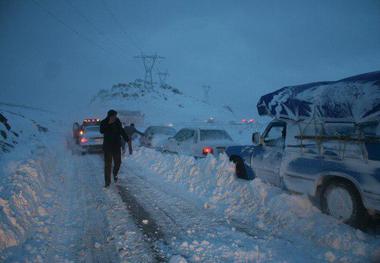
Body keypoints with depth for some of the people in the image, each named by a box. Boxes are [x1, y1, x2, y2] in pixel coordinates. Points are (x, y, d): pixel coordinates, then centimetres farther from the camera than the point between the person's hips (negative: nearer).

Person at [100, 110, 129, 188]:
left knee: (118, 162, 7)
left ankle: (115, 174, 37)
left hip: (117, 145, 3)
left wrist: (126, 138, 20)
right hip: (107, 145, -3)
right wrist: (108, 124, -34)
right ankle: (107, 181, 5)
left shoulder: (117, 121, 0)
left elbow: (122, 131, 14)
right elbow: (102, 131, -28)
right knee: (107, 164, -3)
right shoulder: (104, 123, -10)